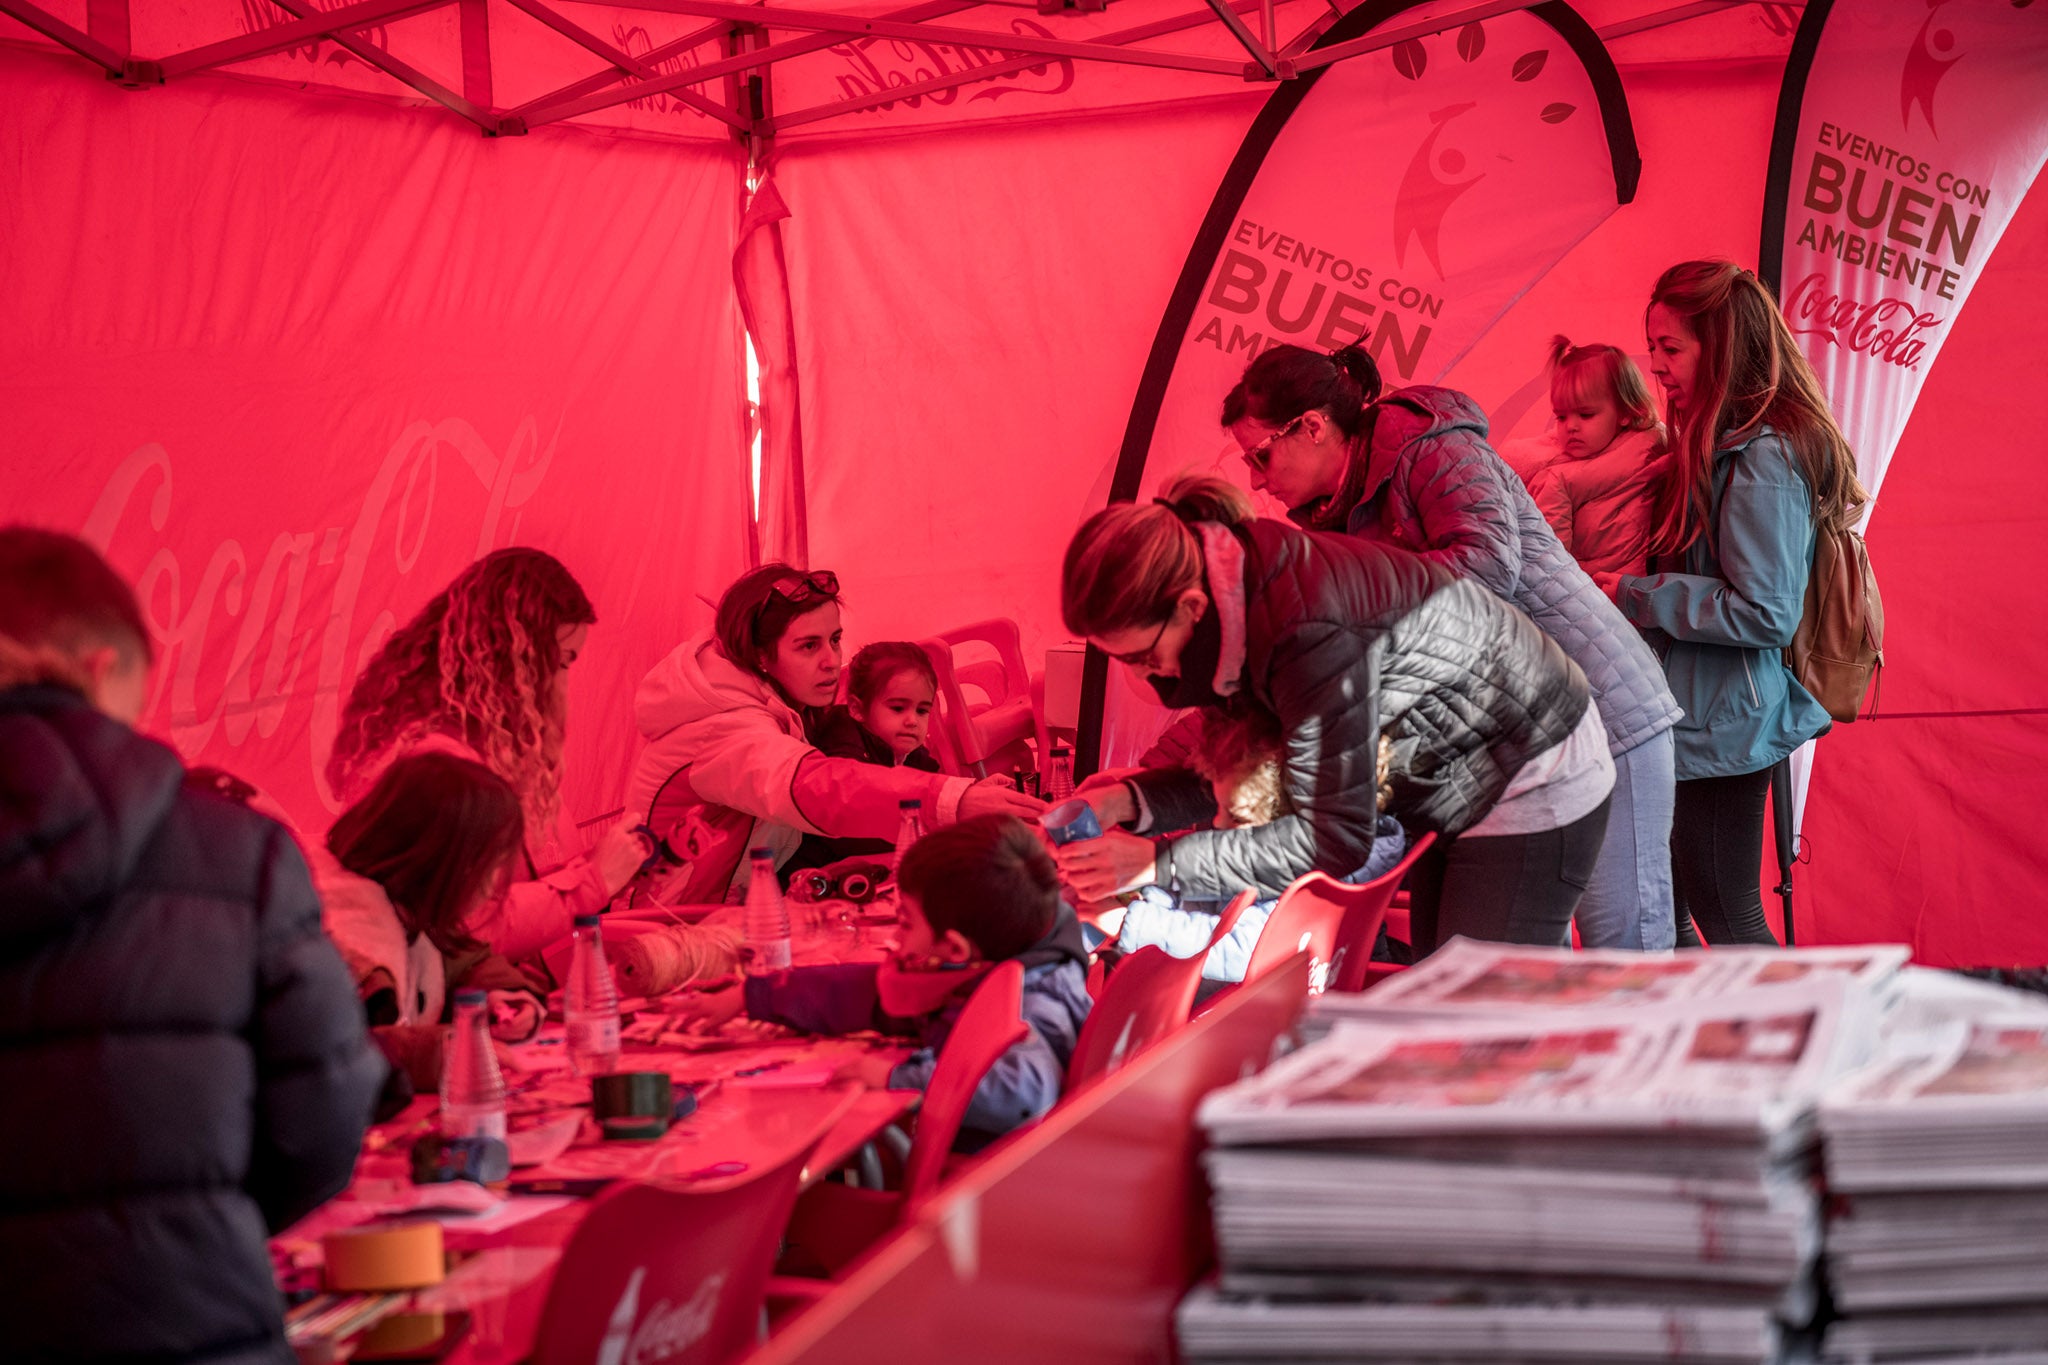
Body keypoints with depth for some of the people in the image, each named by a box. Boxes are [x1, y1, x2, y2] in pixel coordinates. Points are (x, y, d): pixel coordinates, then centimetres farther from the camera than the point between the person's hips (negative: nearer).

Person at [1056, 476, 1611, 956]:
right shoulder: (1235, 599, -9)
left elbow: (1331, 838, -30)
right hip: (1450, 795, 9)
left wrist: (1159, 863, -29)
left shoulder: (1313, 633, -37)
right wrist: (1129, 801, -15)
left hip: (1533, 789, -9)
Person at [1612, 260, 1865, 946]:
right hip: (1699, 715, 10)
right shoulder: (1718, 444, 13)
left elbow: (1765, 612, -22)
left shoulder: (1762, 459, -17)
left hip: (1719, 732, -10)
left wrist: (1632, 596, -16)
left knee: (1727, 924, 0)